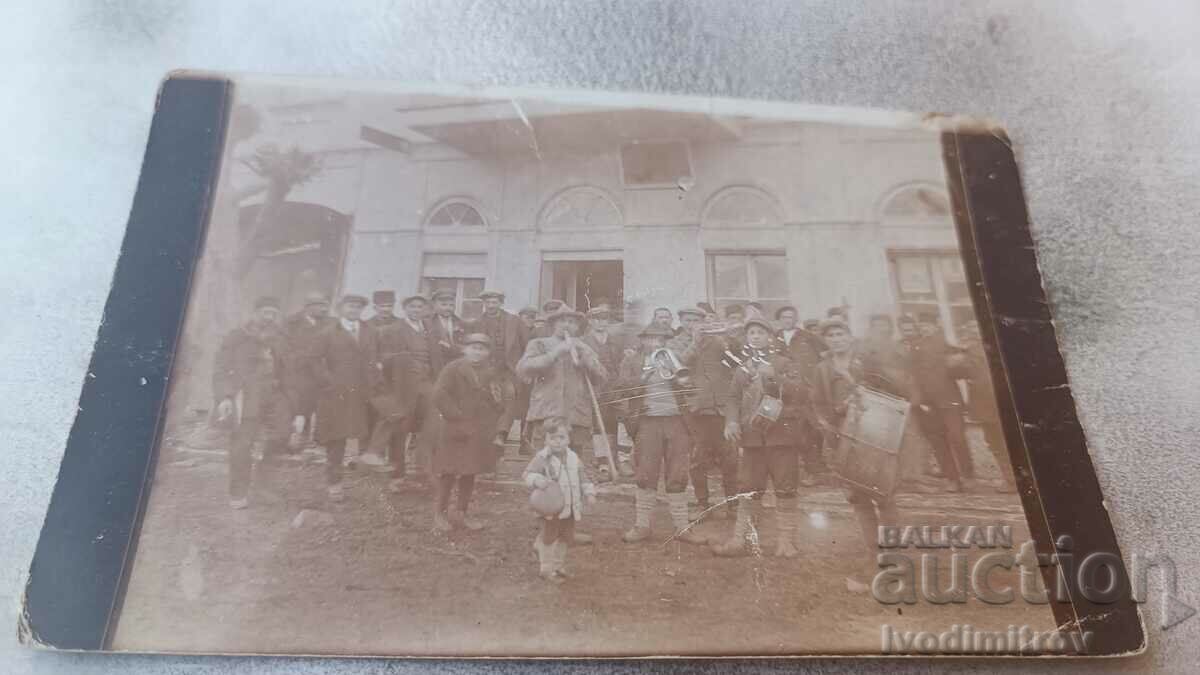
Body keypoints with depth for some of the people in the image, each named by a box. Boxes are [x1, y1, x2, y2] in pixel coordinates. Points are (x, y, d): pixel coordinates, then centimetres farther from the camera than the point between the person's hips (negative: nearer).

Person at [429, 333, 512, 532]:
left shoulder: (491, 373, 8)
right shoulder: (453, 369, -10)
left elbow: (504, 395, 14)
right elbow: (439, 395, -18)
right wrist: (455, 416, -19)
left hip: (480, 432, 5)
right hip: (455, 431, -5)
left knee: (470, 473, 12)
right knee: (450, 473, 0)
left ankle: (460, 513, 25)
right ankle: (439, 513, 16)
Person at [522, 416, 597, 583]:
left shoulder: (573, 458, 4)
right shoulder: (542, 458, -14)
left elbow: (582, 477, 14)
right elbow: (527, 474, -18)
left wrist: (589, 493, 3)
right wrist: (538, 480, -37)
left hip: (570, 507, 6)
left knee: (564, 537, 17)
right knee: (549, 537, 5)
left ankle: (558, 566, 33)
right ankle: (547, 569, 19)